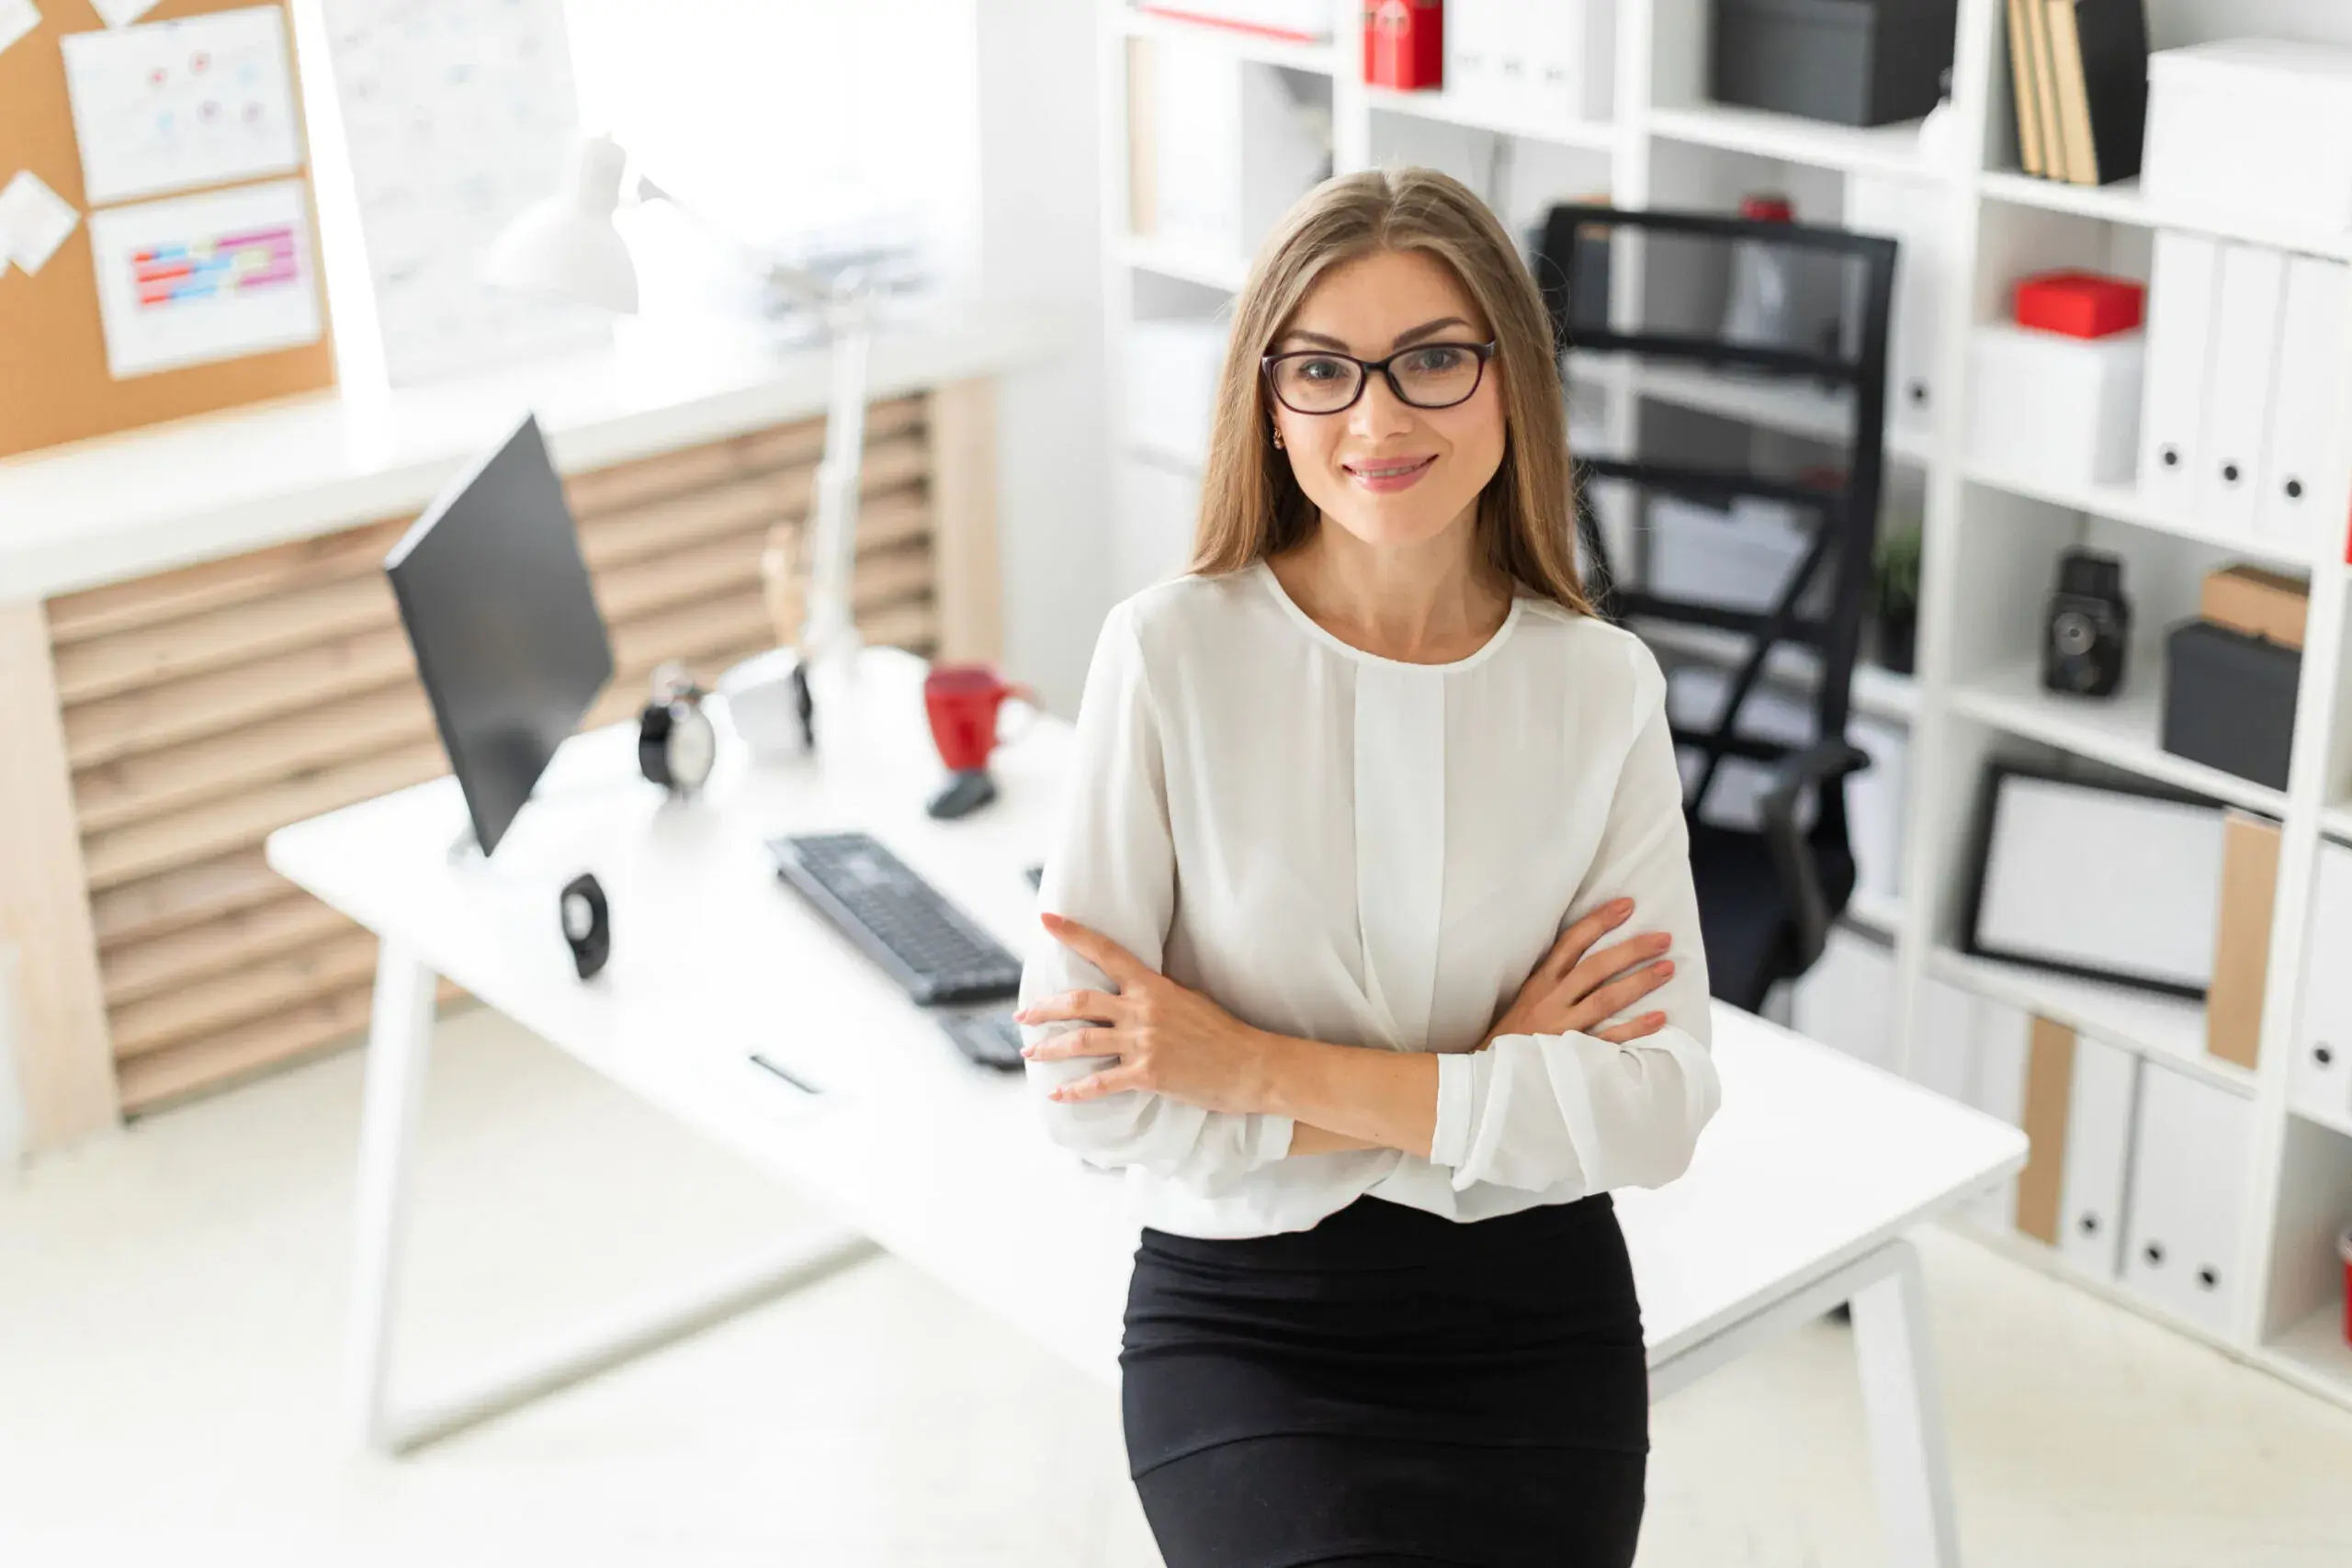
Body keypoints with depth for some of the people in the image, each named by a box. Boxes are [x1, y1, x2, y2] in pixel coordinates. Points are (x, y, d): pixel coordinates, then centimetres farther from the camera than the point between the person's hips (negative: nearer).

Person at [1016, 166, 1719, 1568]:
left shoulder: (1605, 687, -1)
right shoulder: (1174, 652, -8)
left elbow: (1659, 1109, -9)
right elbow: (1088, 1084, -13)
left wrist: (1264, 1070, -15)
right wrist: (1486, 1088, -11)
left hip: (1537, 1327, 2)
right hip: (1247, 1327, -2)